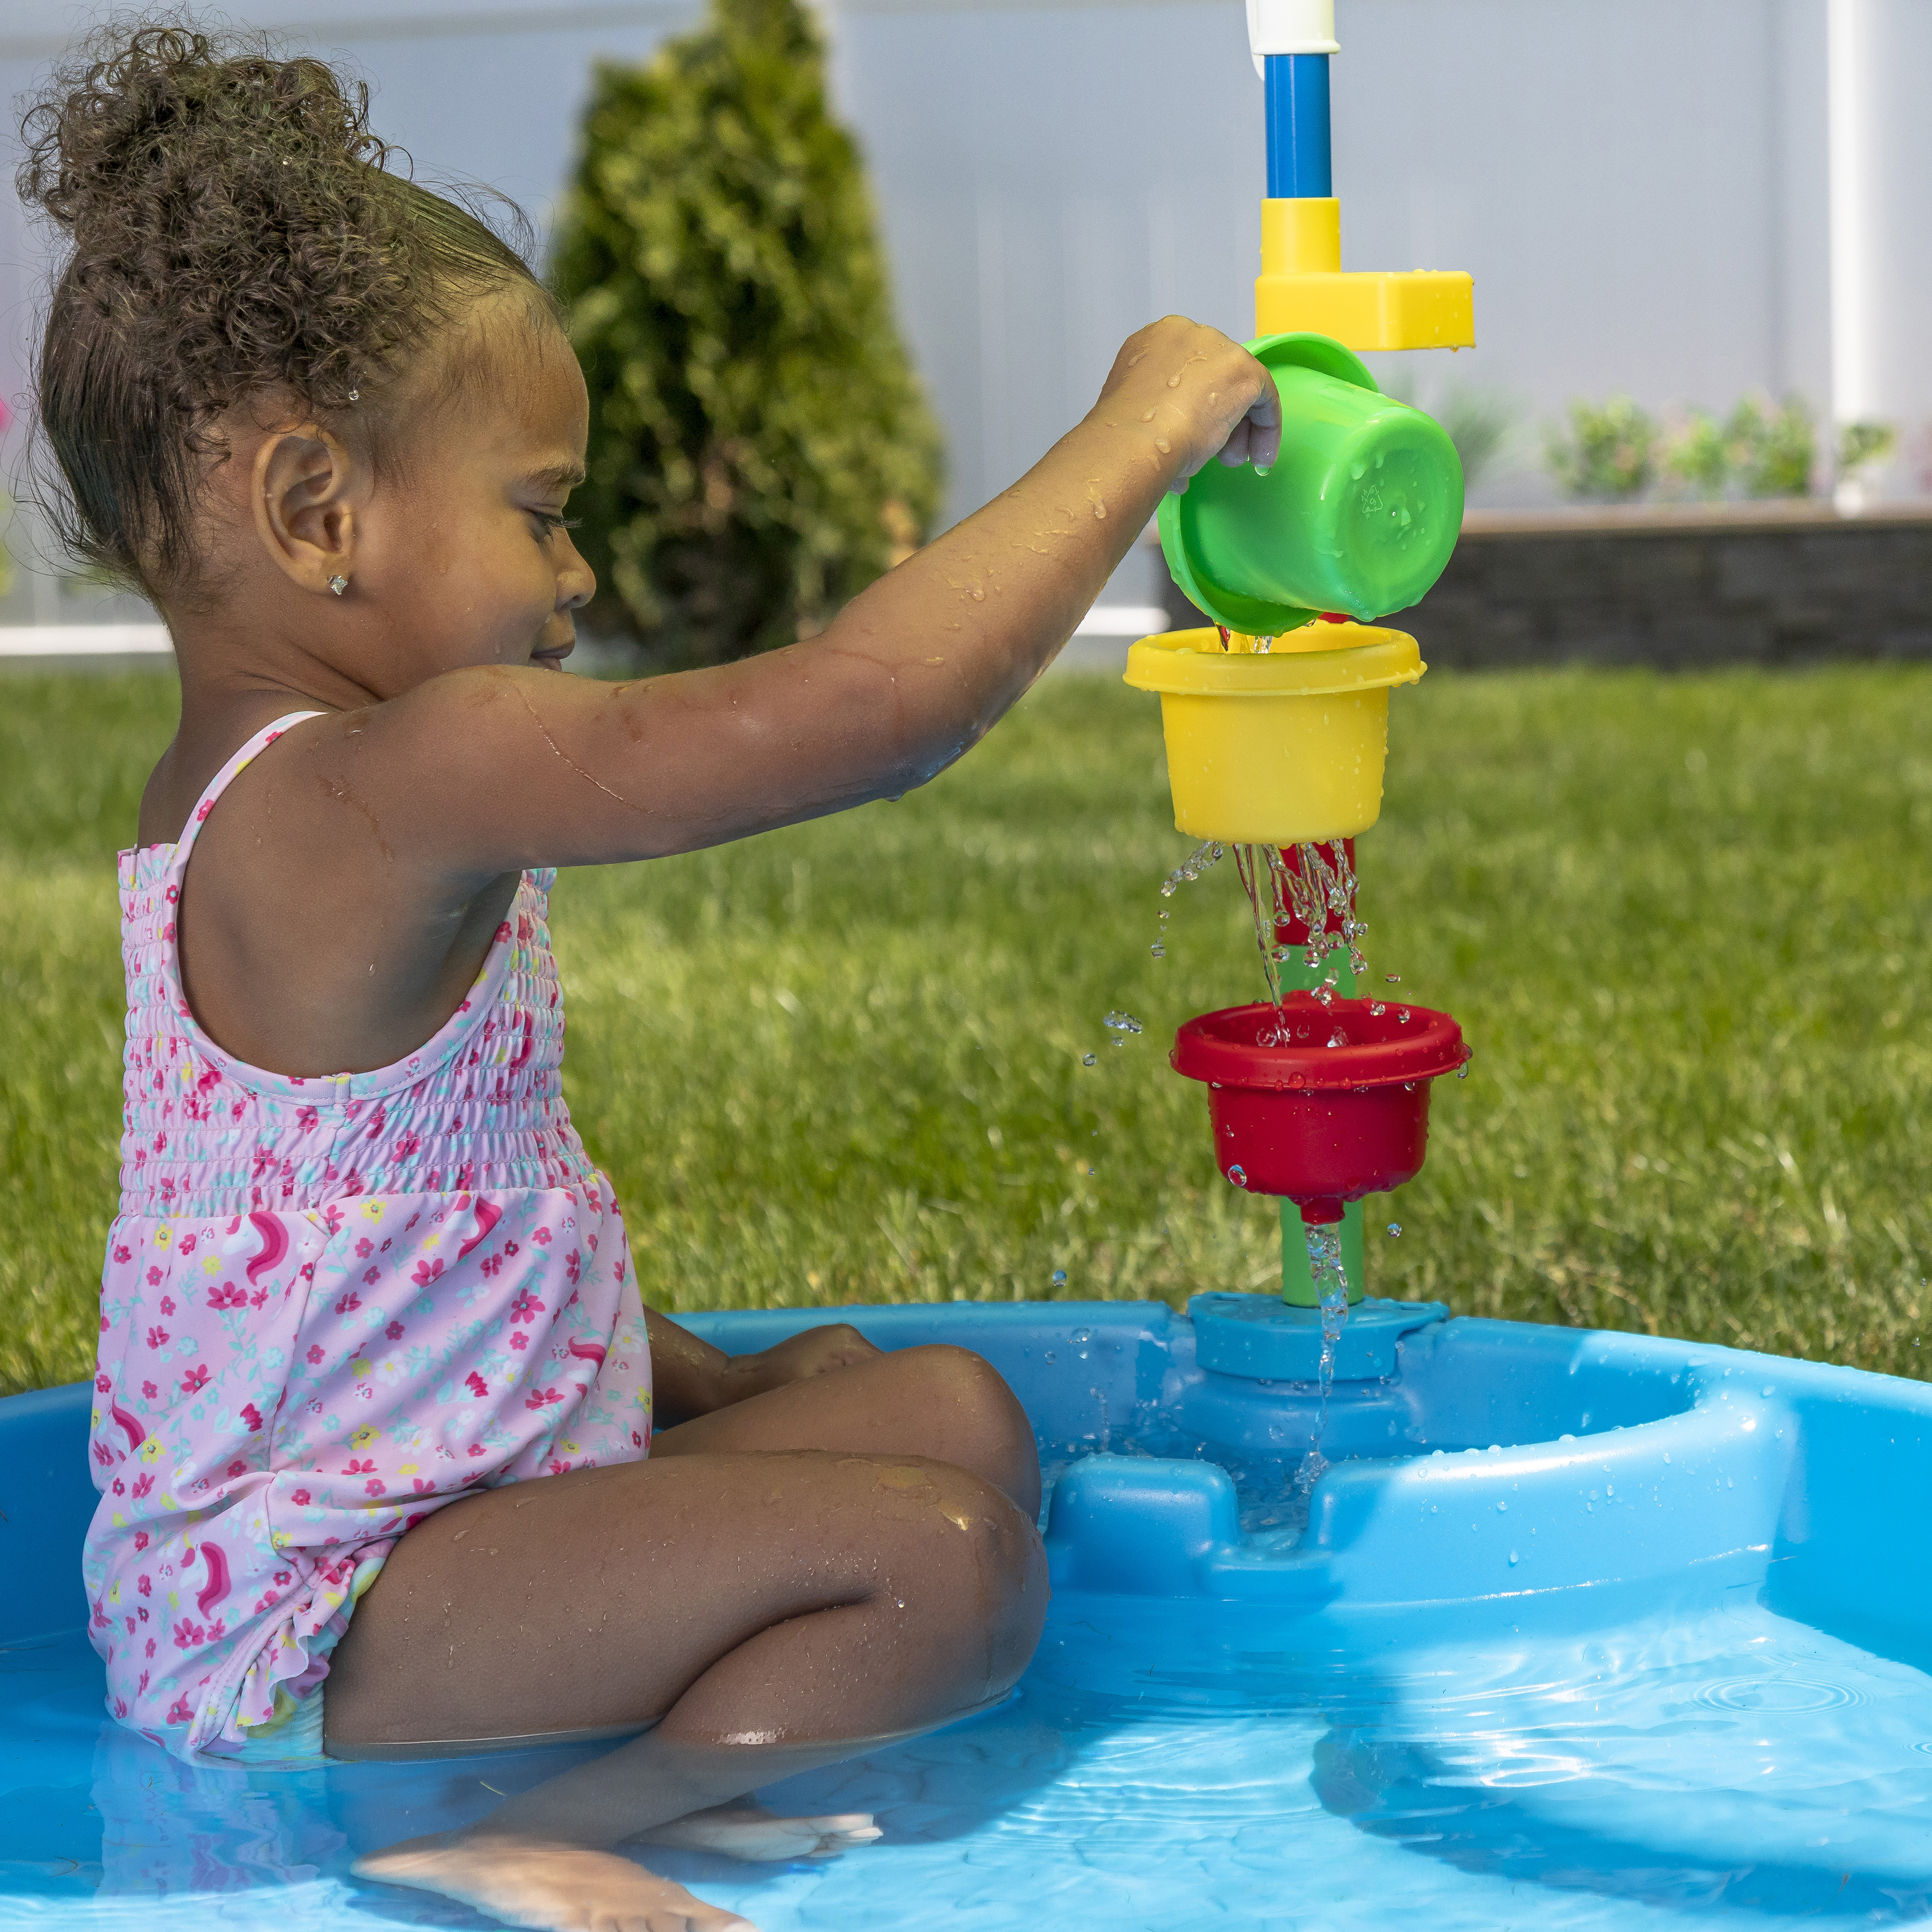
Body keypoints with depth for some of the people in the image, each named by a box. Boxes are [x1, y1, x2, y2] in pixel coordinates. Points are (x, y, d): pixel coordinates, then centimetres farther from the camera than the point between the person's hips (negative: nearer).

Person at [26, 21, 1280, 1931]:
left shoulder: (240, 801, 13)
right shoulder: (397, 786, -23)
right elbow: (875, 703, -32)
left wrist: (697, 1381, 17)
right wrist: (1142, 428, -19)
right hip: (305, 1613, -11)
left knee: (950, 1412, 12)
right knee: (946, 1564, -21)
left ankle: (629, 1750, -4)